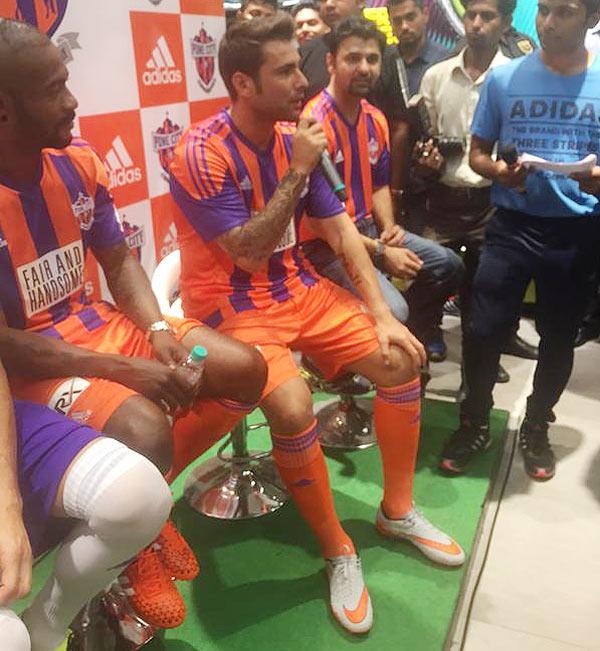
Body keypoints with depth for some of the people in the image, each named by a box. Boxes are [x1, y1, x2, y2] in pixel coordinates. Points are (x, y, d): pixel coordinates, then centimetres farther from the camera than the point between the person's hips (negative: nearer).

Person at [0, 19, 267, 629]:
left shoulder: (78, 163, -1)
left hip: (95, 325, 7)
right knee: (144, 431, -34)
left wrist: (158, 331, -12)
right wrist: (124, 369, -25)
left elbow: (119, 262, 7)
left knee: (245, 368, -6)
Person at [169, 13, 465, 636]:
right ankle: (338, 552, -4)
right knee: (292, 405, -31)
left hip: (301, 289, 7)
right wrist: (297, 172, -20)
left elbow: (341, 231, 2)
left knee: (401, 361, -4)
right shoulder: (201, 153, -18)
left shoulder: (296, 138, 2)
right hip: (232, 307, -6)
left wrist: (382, 315, -6)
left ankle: (397, 510, 17)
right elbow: (248, 255, -22)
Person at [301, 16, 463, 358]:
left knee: (448, 265, 7)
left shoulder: (376, 119, 8)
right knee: (392, 311, -26)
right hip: (324, 242, -9)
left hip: (369, 228, 9)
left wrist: (389, 227, -3)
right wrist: (380, 252, -20)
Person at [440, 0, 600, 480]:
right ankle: (474, 425, 20)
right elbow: (478, 152, 6)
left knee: (558, 338, 11)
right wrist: (499, 171, -15)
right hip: (513, 225, -1)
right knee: (485, 331, -4)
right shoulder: (504, 78, 0)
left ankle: (536, 429, 33)